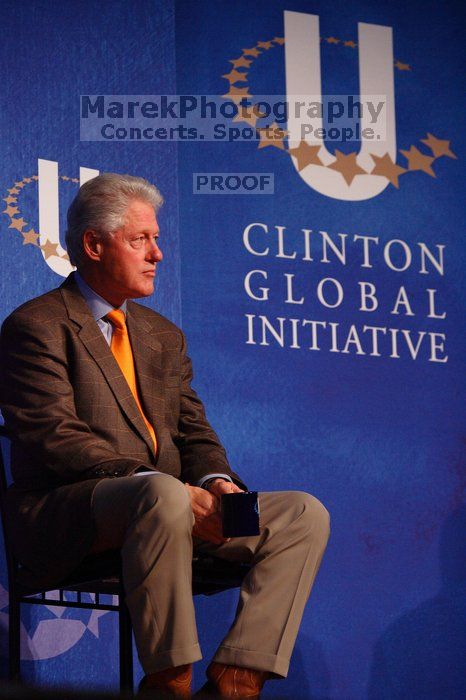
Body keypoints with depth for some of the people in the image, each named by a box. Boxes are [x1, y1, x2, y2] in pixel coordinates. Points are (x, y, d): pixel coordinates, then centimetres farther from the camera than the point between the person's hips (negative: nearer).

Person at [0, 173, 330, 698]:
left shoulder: (164, 336, 23)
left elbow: (194, 434, 18)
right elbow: (57, 439, -14)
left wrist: (216, 481, -8)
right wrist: (170, 488, -24)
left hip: (175, 502, 8)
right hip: (67, 514, -8)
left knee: (305, 516, -9)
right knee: (162, 496, -40)